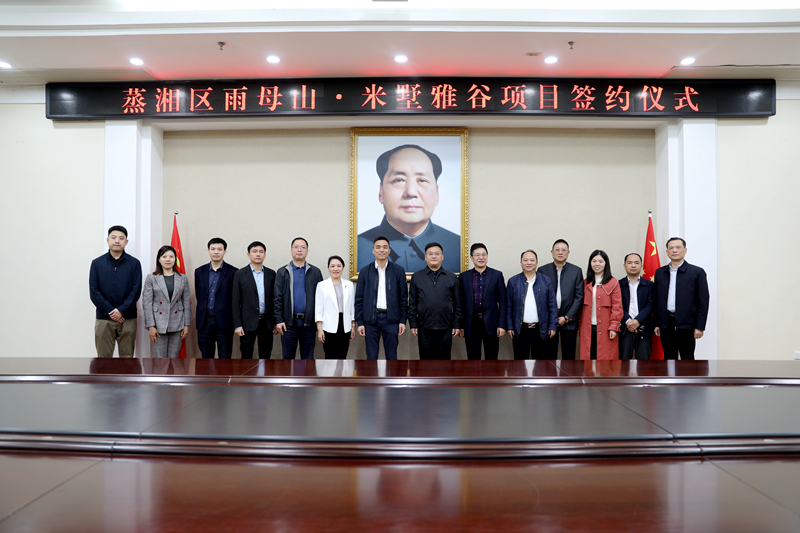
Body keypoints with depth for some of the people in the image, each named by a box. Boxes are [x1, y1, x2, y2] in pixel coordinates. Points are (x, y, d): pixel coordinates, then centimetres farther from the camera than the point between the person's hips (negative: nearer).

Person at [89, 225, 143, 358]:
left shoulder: (134, 263, 5)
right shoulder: (97, 263, 7)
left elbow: (136, 291, -1)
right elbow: (94, 292, 1)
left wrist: (121, 310, -12)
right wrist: (110, 311, -9)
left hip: (127, 318, 0)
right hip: (103, 319, 0)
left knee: (127, 357, 4)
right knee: (104, 357, 3)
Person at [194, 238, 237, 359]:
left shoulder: (233, 272, -1)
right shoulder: (199, 271, 10)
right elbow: (198, 296, 14)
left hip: (224, 322, -3)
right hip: (204, 321, 3)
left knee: (225, 359, 2)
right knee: (206, 359, 9)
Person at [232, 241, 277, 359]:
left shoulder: (271, 274, 7)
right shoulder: (240, 274, 0)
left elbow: (275, 299, 8)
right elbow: (235, 302, -1)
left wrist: (276, 322, 3)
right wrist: (237, 325, -7)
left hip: (267, 322, 2)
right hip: (248, 322, -2)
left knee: (265, 357, 9)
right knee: (246, 357, 3)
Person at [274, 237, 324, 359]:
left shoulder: (315, 272, 8)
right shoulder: (282, 272, 7)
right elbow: (277, 298, 3)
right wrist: (279, 320, -5)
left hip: (309, 322, 0)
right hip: (288, 322, 0)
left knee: (308, 358, 6)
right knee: (288, 357, 5)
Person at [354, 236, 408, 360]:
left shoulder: (398, 270, 4)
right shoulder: (364, 272, 5)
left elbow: (403, 297, 5)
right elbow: (359, 299, 6)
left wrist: (403, 320, 0)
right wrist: (360, 322, 0)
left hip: (391, 319, 0)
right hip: (370, 319, 0)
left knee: (391, 357, 6)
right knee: (371, 357, 6)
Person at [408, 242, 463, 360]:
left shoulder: (451, 277, 7)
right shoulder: (416, 277, 6)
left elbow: (457, 304, 8)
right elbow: (412, 303, 6)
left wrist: (457, 324, 3)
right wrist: (413, 324, 1)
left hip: (445, 329, 1)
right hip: (424, 329, 0)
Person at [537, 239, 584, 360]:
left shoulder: (576, 271, 5)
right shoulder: (542, 270, 4)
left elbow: (579, 296, 1)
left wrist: (567, 317, -7)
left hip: (569, 320, 0)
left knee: (569, 356, 6)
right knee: (549, 356, 4)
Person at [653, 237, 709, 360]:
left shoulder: (697, 272, 2)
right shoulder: (659, 272, 12)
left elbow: (703, 302, -2)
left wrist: (700, 327, -9)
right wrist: (657, 323, 8)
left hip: (686, 325, -3)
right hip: (666, 325, 3)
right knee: (669, 359, 10)